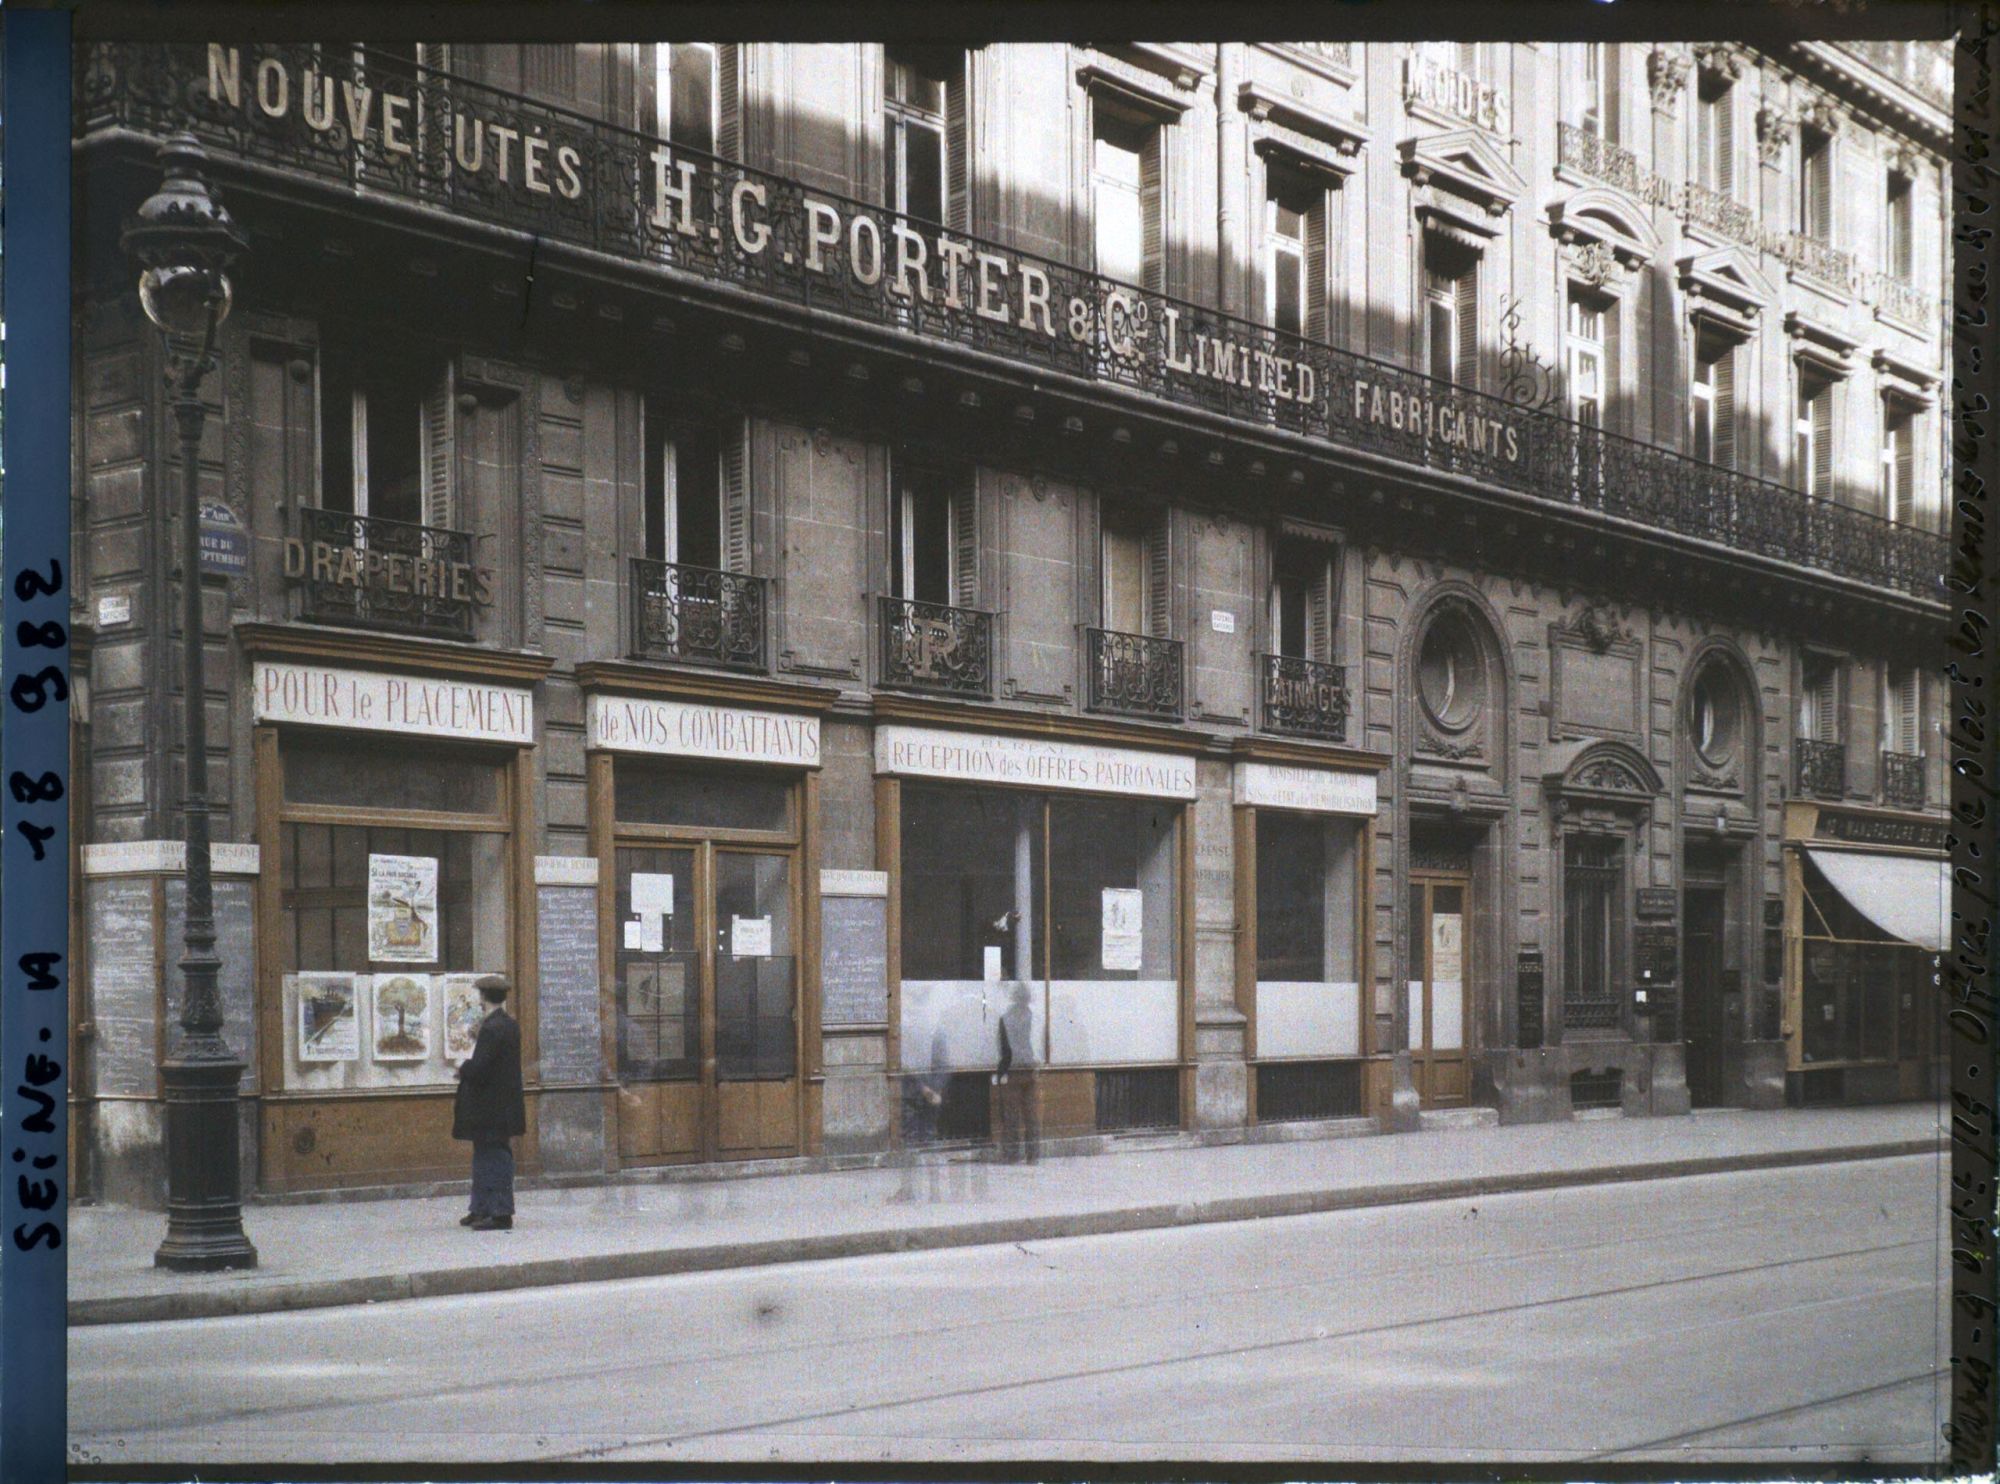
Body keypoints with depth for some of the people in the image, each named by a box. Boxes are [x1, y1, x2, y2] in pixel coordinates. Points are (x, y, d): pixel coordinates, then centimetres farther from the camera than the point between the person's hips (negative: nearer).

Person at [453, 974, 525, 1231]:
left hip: (491, 1109, -10)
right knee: (484, 1157, 17)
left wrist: (463, 1068, -4)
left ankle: (500, 1214, -1)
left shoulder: (491, 1029, -20)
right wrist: (469, 1067, 10)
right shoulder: (510, 1025, 10)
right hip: (504, 1103, 10)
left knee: (494, 1158, -5)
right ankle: (481, 1209, 24)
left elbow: (478, 1068, -24)